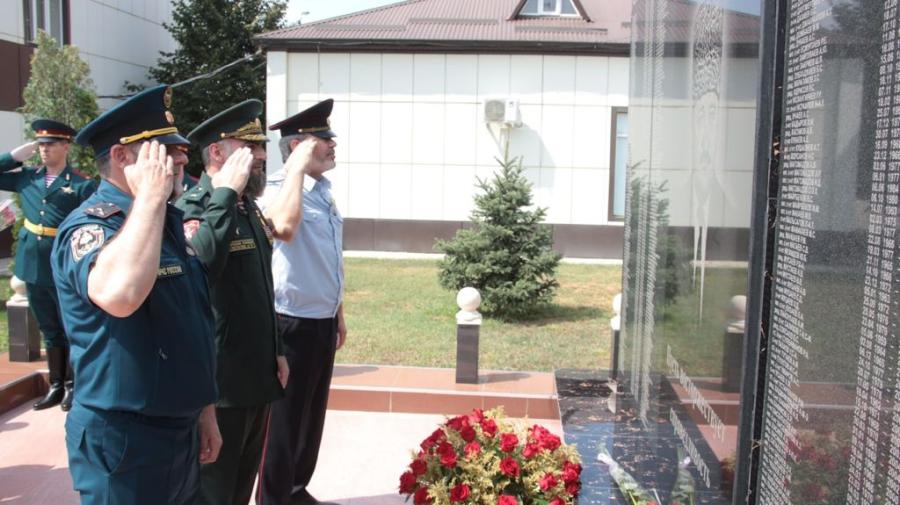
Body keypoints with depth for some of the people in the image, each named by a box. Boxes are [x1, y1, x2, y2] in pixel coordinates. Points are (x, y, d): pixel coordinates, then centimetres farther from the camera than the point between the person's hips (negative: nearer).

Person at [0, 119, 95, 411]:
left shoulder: (82, 185, -7)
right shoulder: (26, 178, 8)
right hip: (34, 267, 5)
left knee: (71, 331, 5)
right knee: (50, 331, 15)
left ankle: (72, 387, 17)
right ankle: (56, 386, 25)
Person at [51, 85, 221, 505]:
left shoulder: (168, 221, 9)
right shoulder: (89, 226, -18)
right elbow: (120, 294, -42)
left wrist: (203, 411, 18)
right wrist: (150, 195, -30)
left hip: (181, 430, 8)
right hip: (125, 441, -8)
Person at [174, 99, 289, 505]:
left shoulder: (249, 207, 11)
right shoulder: (193, 207, -15)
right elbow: (198, 268, -38)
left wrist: (276, 350, 19)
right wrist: (225, 194, -30)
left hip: (257, 375, 8)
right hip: (220, 380, -8)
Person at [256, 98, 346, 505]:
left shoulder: (323, 191, 11)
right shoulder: (279, 188, -16)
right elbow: (285, 227, -41)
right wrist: (298, 167, -28)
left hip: (323, 323, 9)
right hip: (293, 324, -9)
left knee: (312, 416, 19)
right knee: (284, 422, 5)